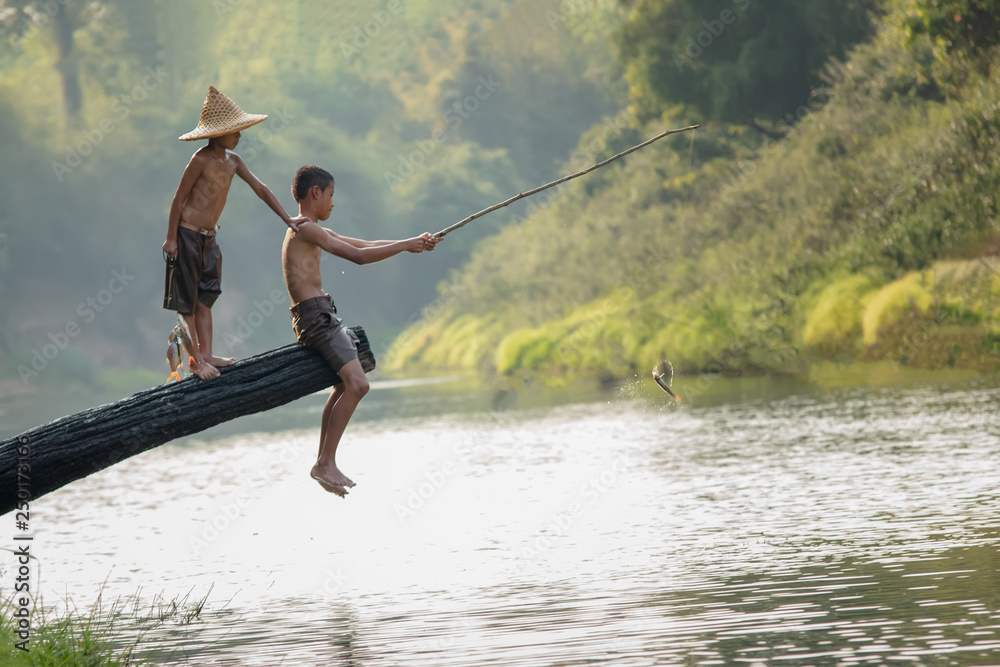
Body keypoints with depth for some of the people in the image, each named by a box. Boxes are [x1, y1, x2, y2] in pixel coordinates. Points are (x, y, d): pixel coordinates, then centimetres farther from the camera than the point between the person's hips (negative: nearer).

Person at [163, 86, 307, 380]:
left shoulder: (233, 161, 5)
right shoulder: (201, 160, -17)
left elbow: (260, 189, 12)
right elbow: (179, 198, -13)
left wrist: (287, 219, 10)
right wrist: (171, 238, -13)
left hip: (208, 237, 8)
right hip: (187, 235, -8)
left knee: (205, 298, 9)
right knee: (188, 301, 0)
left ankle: (206, 355, 12)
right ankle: (196, 360, 3)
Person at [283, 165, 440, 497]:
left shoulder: (314, 232, 19)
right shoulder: (305, 229, -13)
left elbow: (365, 245, 21)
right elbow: (358, 255, -18)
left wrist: (413, 243, 14)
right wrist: (405, 246, -10)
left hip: (323, 317, 11)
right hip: (315, 317, -11)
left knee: (344, 386, 20)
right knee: (357, 384, -18)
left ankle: (323, 464, 23)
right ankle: (326, 463, -15)